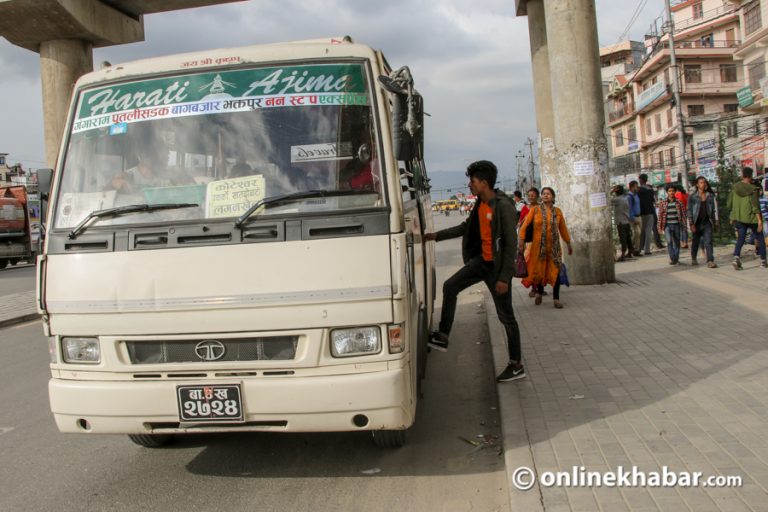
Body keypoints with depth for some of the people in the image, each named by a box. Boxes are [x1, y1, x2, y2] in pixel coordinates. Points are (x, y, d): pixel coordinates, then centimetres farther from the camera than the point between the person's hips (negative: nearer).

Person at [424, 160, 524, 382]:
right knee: (449, 287, 8)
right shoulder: (480, 204, 6)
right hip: (482, 260, 8)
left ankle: (517, 366, 13)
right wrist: (437, 236, 19)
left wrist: (504, 278, -22)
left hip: (498, 265, -8)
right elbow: (466, 227, 20)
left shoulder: (504, 206, -20)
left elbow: (511, 244, -21)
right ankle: (442, 338, 17)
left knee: (506, 316, 0)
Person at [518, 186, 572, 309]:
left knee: (555, 271, 0)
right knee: (538, 270, 7)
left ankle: (556, 298, 10)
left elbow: (563, 229, 12)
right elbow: (525, 225, -7)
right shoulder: (535, 209, -3)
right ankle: (539, 291, 35)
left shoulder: (557, 211, 5)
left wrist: (569, 244, 16)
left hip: (554, 246, 2)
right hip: (539, 245, -1)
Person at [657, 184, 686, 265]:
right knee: (669, 241, -16)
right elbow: (660, 215, 3)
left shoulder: (679, 203, 3)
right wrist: (660, 227, 1)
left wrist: (684, 225, 1)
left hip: (676, 225, 2)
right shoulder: (662, 202, 1)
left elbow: (683, 214, 6)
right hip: (667, 225, -2)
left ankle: (676, 259, 20)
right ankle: (672, 258, -13)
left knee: (677, 242, 8)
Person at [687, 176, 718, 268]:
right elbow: (689, 211, -5)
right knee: (695, 242, 13)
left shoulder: (710, 196, 7)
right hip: (697, 223, -1)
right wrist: (691, 224, -11)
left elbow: (714, 209, 11)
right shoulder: (692, 197, -2)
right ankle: (693, 259, 32)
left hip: (707, 222, 1)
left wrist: (716, 222, 8)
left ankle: (710, 261, -14)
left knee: (708, 241, -10)